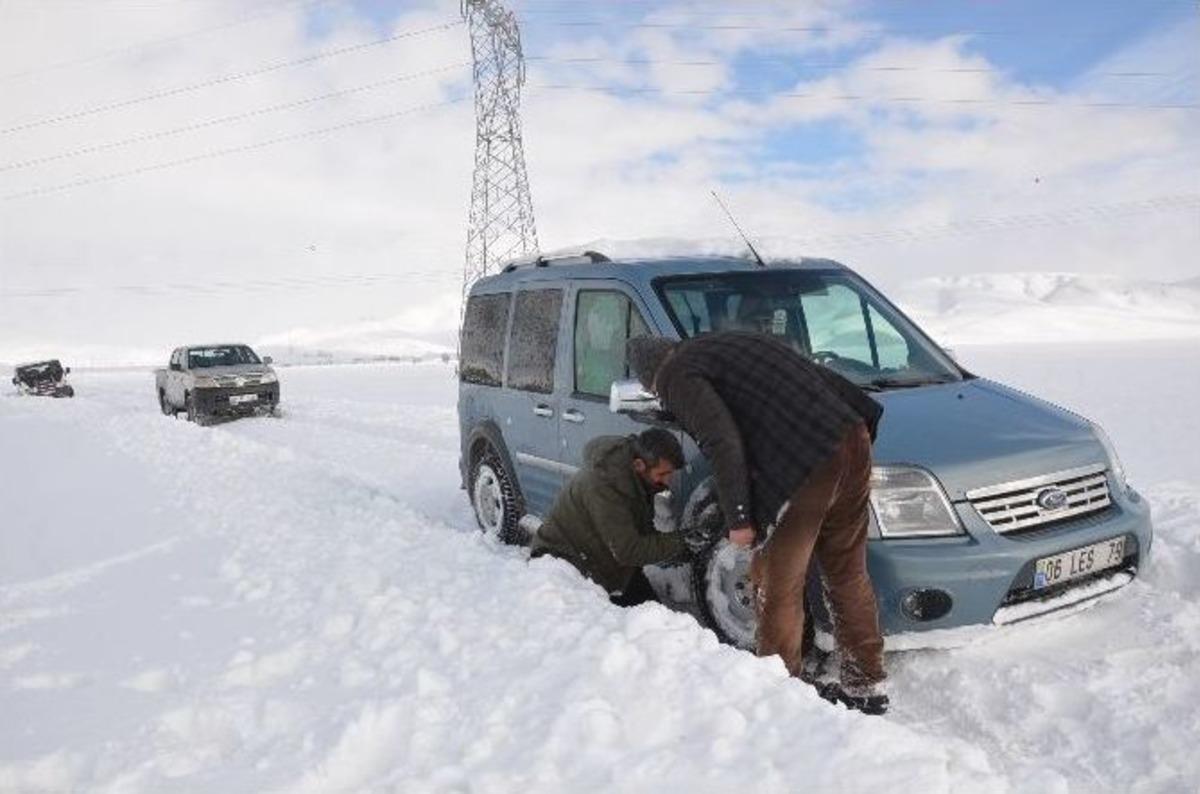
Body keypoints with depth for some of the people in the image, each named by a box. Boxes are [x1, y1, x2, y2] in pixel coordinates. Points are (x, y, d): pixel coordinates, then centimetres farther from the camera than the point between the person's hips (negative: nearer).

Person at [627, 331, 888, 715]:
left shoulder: (677, 376, 2)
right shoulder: (724, 342, 26)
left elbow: (723, 445, -13)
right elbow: (826, 377, 25)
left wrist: (737, 518, -7)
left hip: (803, 467, -8)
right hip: (852, 439, 9)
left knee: (777, 585, 10)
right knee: (849, 573, 20)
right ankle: (867, 686, 31)